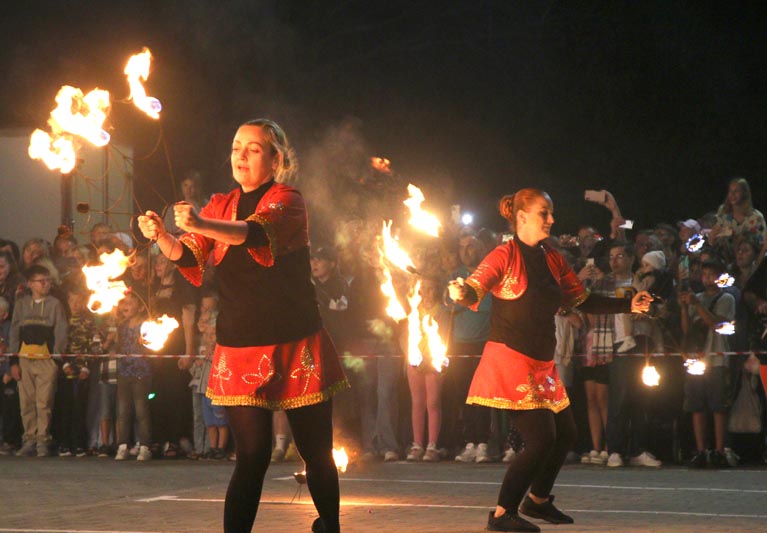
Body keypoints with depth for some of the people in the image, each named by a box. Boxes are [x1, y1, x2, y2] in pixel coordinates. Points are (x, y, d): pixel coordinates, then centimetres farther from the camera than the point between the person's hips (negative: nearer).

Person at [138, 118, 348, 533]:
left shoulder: (287, 201, -5)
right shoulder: (221, 206, 12)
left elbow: (257, 232, -26)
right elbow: (188, 255, -1)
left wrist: (202, 225, -45)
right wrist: (162, 237, -24)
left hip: (295, 344, -2)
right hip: (240, 347, 3)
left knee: (317, 453, 7)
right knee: (252, 457, -9)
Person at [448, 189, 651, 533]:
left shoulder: (552, 260, 11)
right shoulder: (505, 256, -9)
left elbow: (583, 302, 17)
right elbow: (473, 292, -19)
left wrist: (628, 306, 12)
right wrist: (459, 292, -43)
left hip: (542, 363, 8)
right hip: (510, 360, -8)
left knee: (565, 434, 15)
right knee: (541, 439, -14)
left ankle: (538, 499, 38)